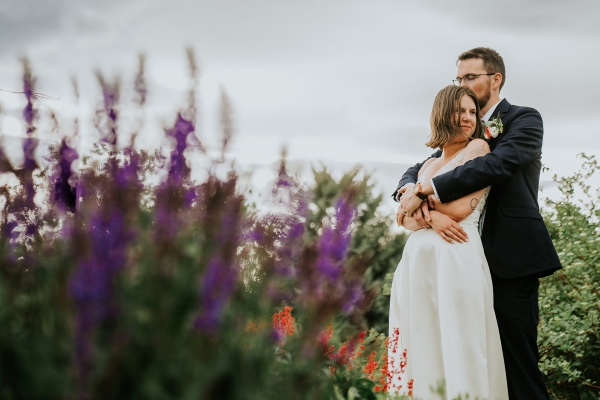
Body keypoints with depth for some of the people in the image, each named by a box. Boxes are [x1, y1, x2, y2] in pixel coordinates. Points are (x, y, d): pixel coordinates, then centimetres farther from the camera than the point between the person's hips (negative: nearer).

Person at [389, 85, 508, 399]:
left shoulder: (477, 148, 2)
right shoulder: (429, 165, 21)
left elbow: (460, 209, -8)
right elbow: (406, 218, 12)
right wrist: (430, 217, -8)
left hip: (456, 258, -6)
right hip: (418, 258, 6)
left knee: (457, 347, -5)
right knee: (421, 345, 6)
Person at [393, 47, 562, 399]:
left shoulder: (525, 120, -1)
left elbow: (498, 164, -20)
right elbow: (418, 171, 11)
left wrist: (424, 190, -21)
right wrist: (410, 190, -16)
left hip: (511, 258, -6)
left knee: (518, 358, -7)